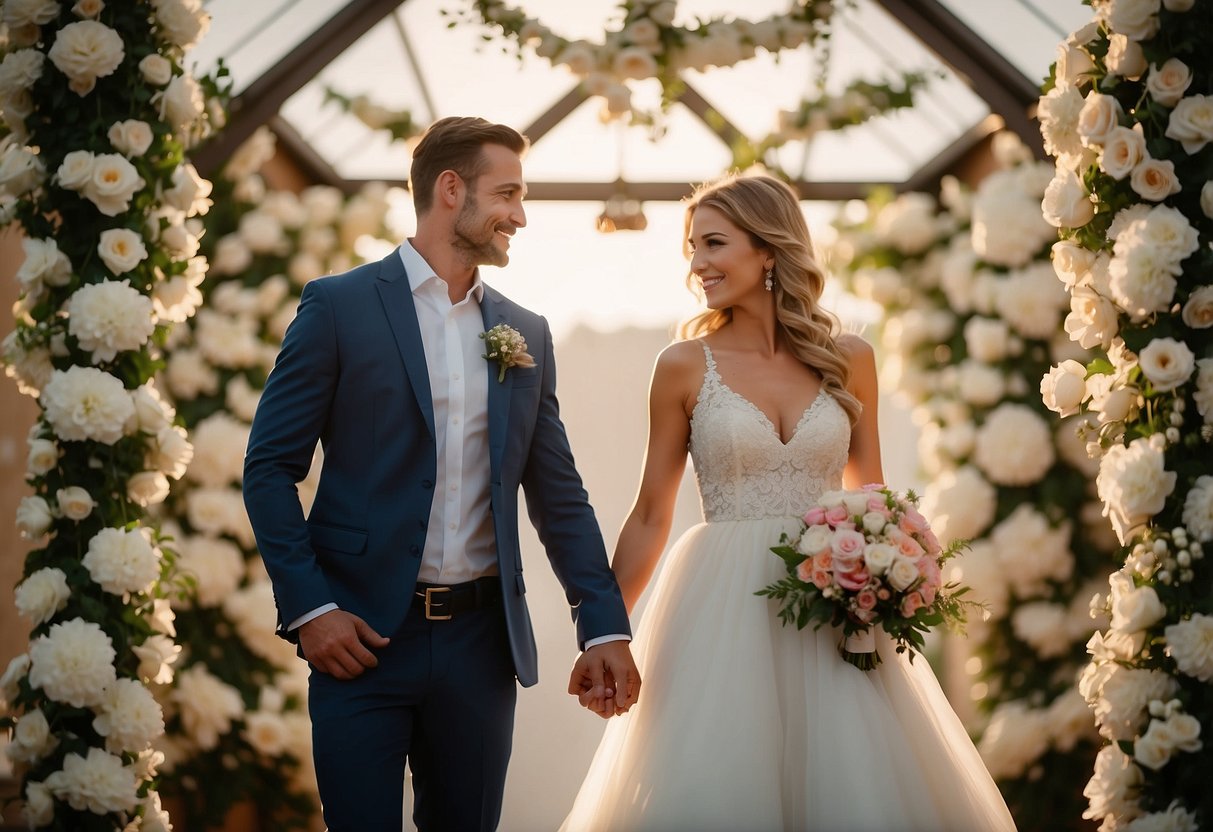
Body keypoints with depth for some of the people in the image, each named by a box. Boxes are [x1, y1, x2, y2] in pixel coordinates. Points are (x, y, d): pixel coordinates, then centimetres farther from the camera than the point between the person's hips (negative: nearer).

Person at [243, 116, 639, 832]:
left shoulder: (526, 336, 12)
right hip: (362, 635, -4)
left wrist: (605, 625, 5)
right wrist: (309, 607, -11)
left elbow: (559, 494, 13)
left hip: (482, 639, 4)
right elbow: (270, 467, -3)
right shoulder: (339, 307, -2)